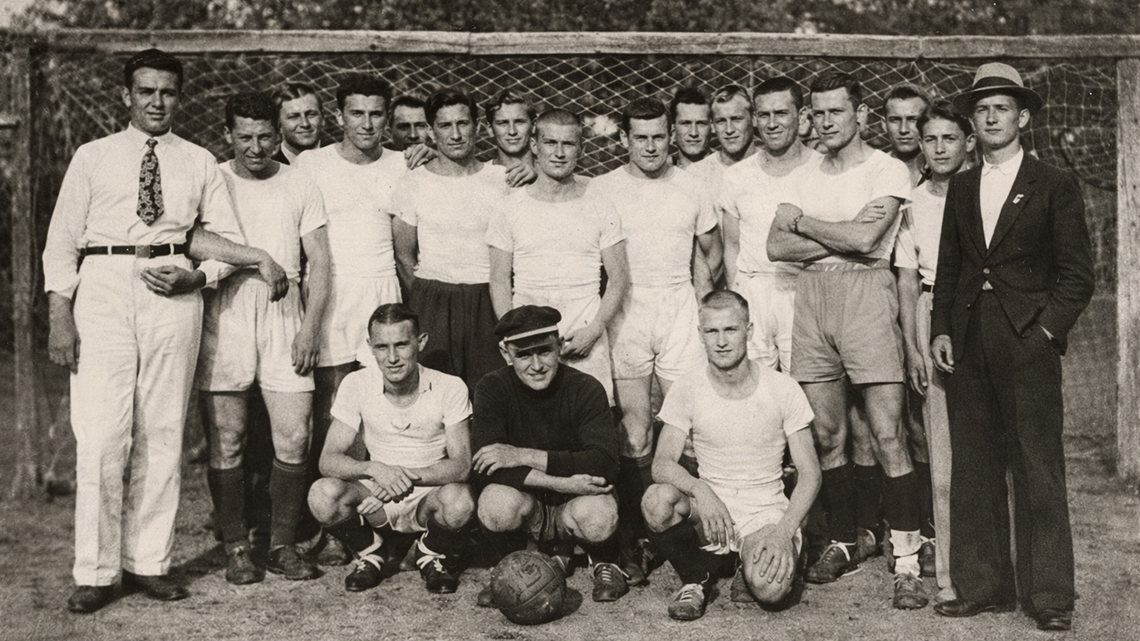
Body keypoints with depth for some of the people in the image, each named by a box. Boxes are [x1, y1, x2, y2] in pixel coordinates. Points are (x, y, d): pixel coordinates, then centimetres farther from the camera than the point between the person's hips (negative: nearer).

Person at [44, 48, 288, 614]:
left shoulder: (199, 163, 14)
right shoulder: (92, 158, 11)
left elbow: (227, 242, 12)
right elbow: (62, 240, 7)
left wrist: (195, 277, -8)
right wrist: (60, 315, -3)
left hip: (173, 295, 2)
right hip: (103, 288, -1)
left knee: (162, 434, 4)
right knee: (100, 434, -6)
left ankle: (149, 562, 13)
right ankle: (96, 573, 3)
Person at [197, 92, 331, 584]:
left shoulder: (299, 186, 10)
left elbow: (319, 262, 7)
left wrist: (310, 327, -2)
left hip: (284, 313, 1)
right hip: (224, 314, -1)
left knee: (294, 438, -3)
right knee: (226, 440, 0)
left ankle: (283, 545, 11)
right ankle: (236, 548, 11)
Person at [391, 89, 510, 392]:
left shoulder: (503, 179, 6)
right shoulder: (412, 184, 3)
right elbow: (404, 256, 8)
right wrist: (427, 301, 7)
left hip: (489, 304, 1)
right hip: (433, 307, -1)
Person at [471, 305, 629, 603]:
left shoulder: (585, 389, -13)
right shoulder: (493, 389, -10)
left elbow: (605, 462, -26)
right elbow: (485, 469, -22)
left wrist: (524, 456, -29)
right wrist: (563, 483, -31)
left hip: (575, 499, -1)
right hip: (527, 501, 1)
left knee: (598, 517, -34)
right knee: (496, 503, -32)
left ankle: (604, 561, 5)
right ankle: (553, 553, 0)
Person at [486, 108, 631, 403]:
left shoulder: (599, 208, 7)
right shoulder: (511, 207, 8)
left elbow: (619, 278, 6)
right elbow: (500, 281, 7)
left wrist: (593, 330, -7)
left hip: (586, 337, 0)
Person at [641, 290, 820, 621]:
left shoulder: (783, 389, -6)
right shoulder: (686, 389, -3)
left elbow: (810, 473, -4)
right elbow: (662, 463, -10)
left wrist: (784, 531, -20)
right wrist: (700, 490, -31)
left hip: (767, 511, -1)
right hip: (710, 507, 1)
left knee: (770, 589, -30)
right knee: (657, 500, -31)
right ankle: (698, 578, -3)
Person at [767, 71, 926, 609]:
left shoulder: (887, 170, 1)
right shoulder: (805, 178, 16)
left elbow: (864, 238, -14)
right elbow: (776, 247, 5)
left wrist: (800, 221, -1)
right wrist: (841, 236, -7)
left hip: (866, 293, -5)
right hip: (812, 297, 5)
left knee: (887, 436, -9)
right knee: (827, 435, 8)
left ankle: (906, 563, -4)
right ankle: (842, 544, 22)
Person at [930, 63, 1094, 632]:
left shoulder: (1055, 186, 3)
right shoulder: (960, 188, 16)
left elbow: (1078, 274, 1)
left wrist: (1047, 330, -10)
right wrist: (940, 330, 6)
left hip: (1027, 342, -4)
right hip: (967, 344, 4)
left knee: (1038, 471, -2)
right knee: (972, 468, 5)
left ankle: (1048, 596, 7)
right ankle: (982, 586, 14)